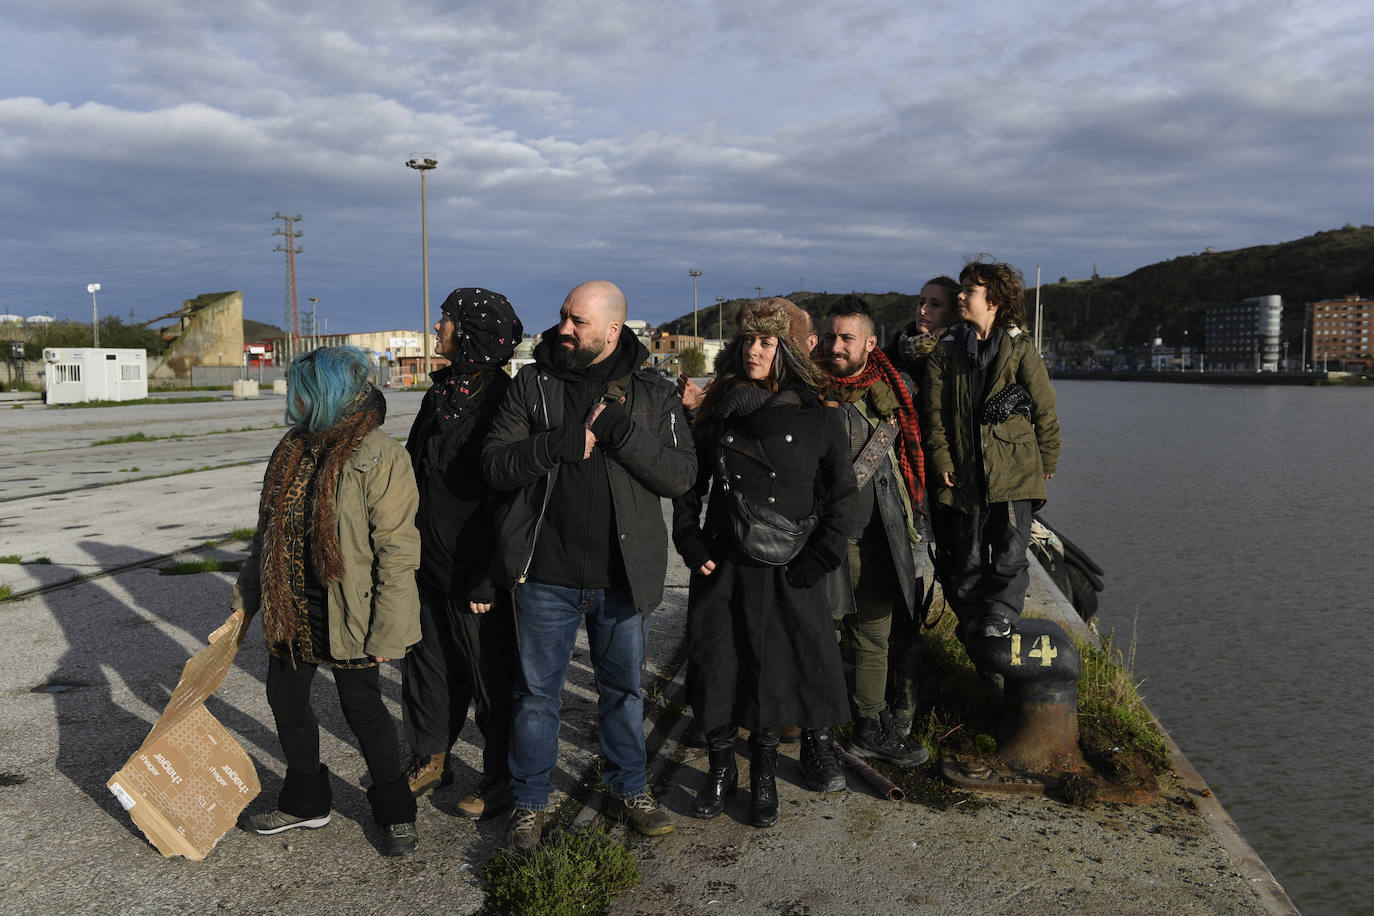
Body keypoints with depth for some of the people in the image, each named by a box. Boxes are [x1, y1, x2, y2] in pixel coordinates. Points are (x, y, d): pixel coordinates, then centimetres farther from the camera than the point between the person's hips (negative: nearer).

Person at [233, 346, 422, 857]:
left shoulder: (379, 457, -16)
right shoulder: (292, 448, 7)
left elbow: (396, 551, -18)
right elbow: (268, 528, 17)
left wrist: (386, 631, -19)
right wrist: (247, 597, 17)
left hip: (345, 613, -7)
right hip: (289, 609, 8)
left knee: (361, 706, 2)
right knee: (286, 699, 16)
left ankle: (396, 814, 21)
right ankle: (306, 803, 37)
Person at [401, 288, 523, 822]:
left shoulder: (501, 399, -18)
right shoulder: (441, 392, 9)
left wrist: (486, 579, -20)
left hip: (476, 577, -8)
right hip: (428, 564, 8)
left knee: (491, 676, 6)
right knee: (427, 664, 19)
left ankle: (501, 779, 23)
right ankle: (430, 761, 38)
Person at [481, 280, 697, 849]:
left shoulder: (654, 394, 0)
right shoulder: (532, 385, 0)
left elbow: (682, 475, -7)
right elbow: (494, 465, -7)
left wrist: (622, 434, -21)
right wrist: (563, 443, -21)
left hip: (621, 575, 1)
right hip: (545, 573, 0)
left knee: (624, 688, 17)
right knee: (537, 691, 11)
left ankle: (628, 791, 36)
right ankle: (529, 801, 29)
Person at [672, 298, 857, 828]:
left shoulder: (817, 418, 0)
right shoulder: (718, 414, 7)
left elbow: (841, 496, 3)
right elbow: (687, 487, 13)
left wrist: (814, 561, -4)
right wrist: (692, 547, 2)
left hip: (785, 572, -2)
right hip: (721, 567, 2)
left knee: (773, 671, 1)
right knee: (716, 666, 5)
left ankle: (762, 776, 21)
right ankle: (721, 769, 26)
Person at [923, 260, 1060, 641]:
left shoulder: (1020, 348, -1)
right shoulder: (946, 350, 6)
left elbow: (1045, 408, 5)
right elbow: (935, 413, 4)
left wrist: (1047, 460, 8)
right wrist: (941, 460, -2)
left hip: (1014, 470, -2)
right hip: (965, 473, 2)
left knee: (1010, 552, -6)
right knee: (967, 557, 9)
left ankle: (1000, 616, 8)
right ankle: (972, 622, 22)